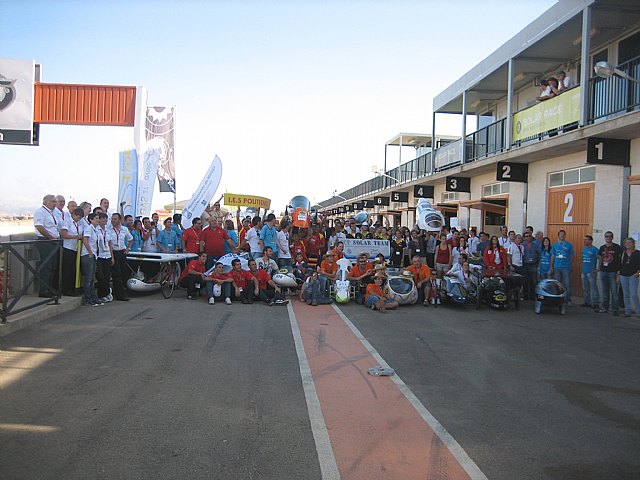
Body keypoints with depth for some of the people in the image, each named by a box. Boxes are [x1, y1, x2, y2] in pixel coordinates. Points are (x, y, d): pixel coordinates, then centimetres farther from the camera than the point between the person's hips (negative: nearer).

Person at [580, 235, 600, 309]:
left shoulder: (594, 249, -9)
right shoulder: (583, 249, 14)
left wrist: (597, 269, -14)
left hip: (591, 271, -8)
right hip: (584, 271, 8)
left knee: (593, 287, -7)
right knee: (585, 288, 13)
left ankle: (595, 303, -3)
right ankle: (587, 302, 21)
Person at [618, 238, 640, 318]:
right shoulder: (623, 253, 10)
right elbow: (619, 264, 12)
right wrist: (618, 274, 9)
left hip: (633, 276, -4)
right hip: (623, 276, 4)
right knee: (626, 294, 7)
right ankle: (627, 311, 13)